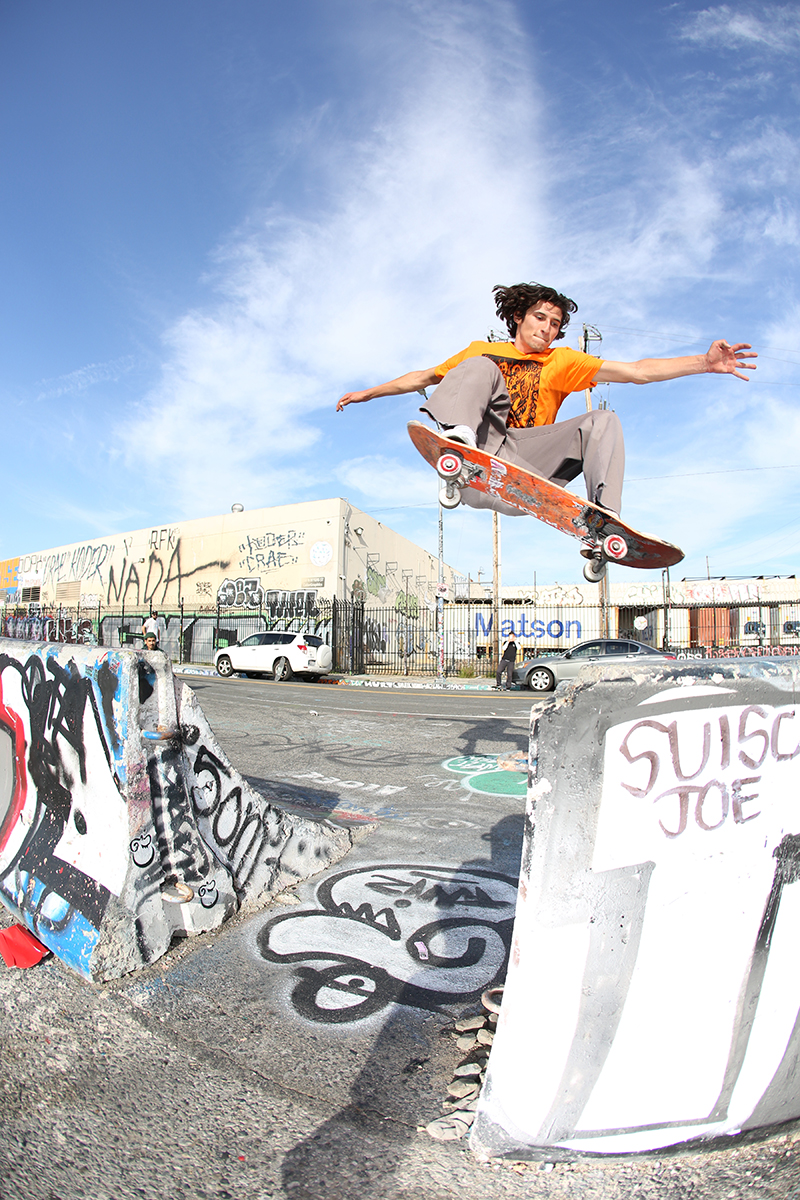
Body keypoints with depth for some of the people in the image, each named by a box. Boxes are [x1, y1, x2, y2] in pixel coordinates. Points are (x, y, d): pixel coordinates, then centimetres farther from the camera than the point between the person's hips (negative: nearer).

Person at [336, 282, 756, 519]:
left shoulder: (563, 361, 20)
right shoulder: (482, 351, 22)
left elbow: (636, 371, 9)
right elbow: (424, 377, 29)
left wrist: (703, 363, -2)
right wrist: (367, 393, 31)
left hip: (526, 459, 1)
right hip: (484, 449, -1)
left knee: (602, 421, -17)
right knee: (480, 370, -15)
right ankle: (458, 442, -45)